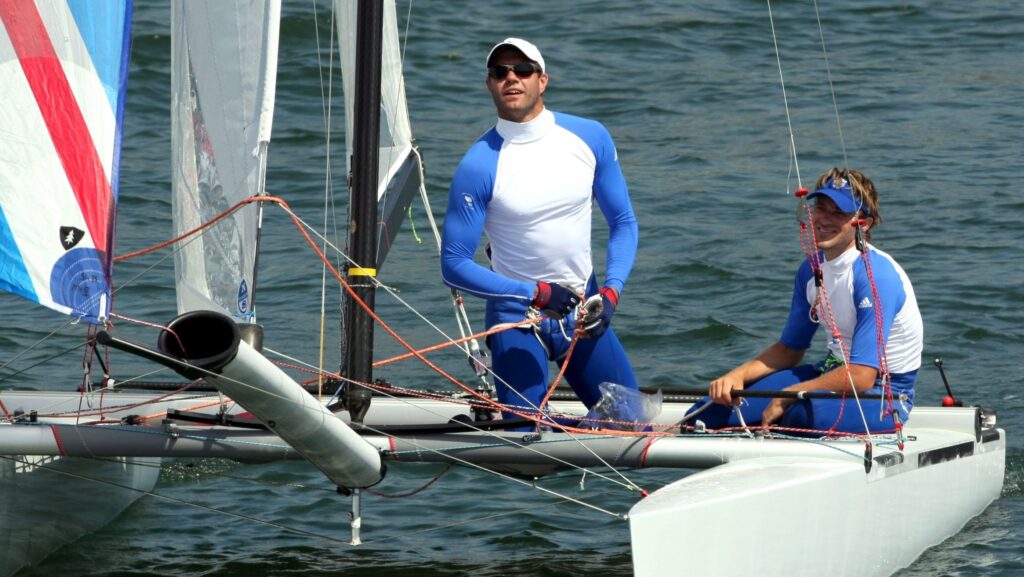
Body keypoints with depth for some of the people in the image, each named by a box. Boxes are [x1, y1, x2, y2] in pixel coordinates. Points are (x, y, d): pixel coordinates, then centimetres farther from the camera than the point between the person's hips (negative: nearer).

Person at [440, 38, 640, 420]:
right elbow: (454, 266, -12)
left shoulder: (591, 138, -2)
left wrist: (611, 292, -10)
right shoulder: (478, 165, -14)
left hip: (583, 310, 4)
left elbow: (623, 222, 6)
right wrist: (537, 294, -20)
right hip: (516, 317, -4)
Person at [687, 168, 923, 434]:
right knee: (724, 398, -5)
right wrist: (738, 375, -4)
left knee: (806, 412, -40)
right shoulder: (812, 268, 4)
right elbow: (789, 349, 15)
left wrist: (785, 398, -19)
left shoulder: (875, 275, -22)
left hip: (883, 394, -8)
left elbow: (861, 377, -27)